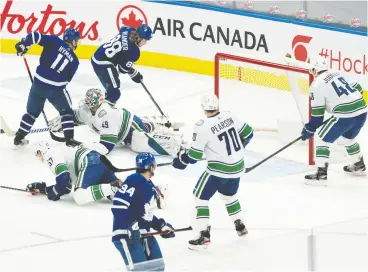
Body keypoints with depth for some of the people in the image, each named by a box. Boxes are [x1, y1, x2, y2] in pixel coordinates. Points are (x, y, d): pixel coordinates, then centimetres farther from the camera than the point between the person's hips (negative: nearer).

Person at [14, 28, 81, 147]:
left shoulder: (54, 41, 4)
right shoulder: (74, 60, 8)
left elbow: (36, 36, -9)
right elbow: (67, 79, 10)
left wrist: (23, 44, 0)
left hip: (39, 82, 2)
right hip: (56, 88, -2)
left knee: (32, 112, 20)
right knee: (66, 111, 20)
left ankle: (19, 137, 22)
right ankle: (69, 139, 11)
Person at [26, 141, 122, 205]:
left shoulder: (50, 155, 5)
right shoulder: (60, 154, 34)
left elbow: (63, 177, -12)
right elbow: (66, 187, 34)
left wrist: (53, 193, 4)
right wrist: (42, 188, 37)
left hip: (90, 163, -9)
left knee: (80, 197, -22)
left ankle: (113, 187, -34)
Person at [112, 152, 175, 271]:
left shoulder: (150, 187, 14)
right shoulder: (134, 181, -16)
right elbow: (118, 206, -24)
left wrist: (161, 226, 17)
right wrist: (130, 226, -29)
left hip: (143, 233, 10)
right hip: (126, 233, -10)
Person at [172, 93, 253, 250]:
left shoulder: (202, 126, -19)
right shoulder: (229, 116, -1)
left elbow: (195, 155, -16)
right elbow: (248, 133, 11)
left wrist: (181, 161, 3)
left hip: (219, 169, -7)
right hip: (237, 166, 7)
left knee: (200, 196, 4)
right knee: (228, 194, 31)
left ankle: (204, 235, -5)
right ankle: (239, 226, 41)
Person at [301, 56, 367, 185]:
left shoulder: (317, 85, -3)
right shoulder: (338, 74, 17)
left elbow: (317, 113, -4)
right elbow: (357, 88, 21)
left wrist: (310, 129, 7)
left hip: (345, 115, -8)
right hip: (362, 111, 8)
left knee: (324, 139, 4)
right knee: (348, 138, 32)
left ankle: (321, 175, -4)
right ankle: (359, 167, 47)